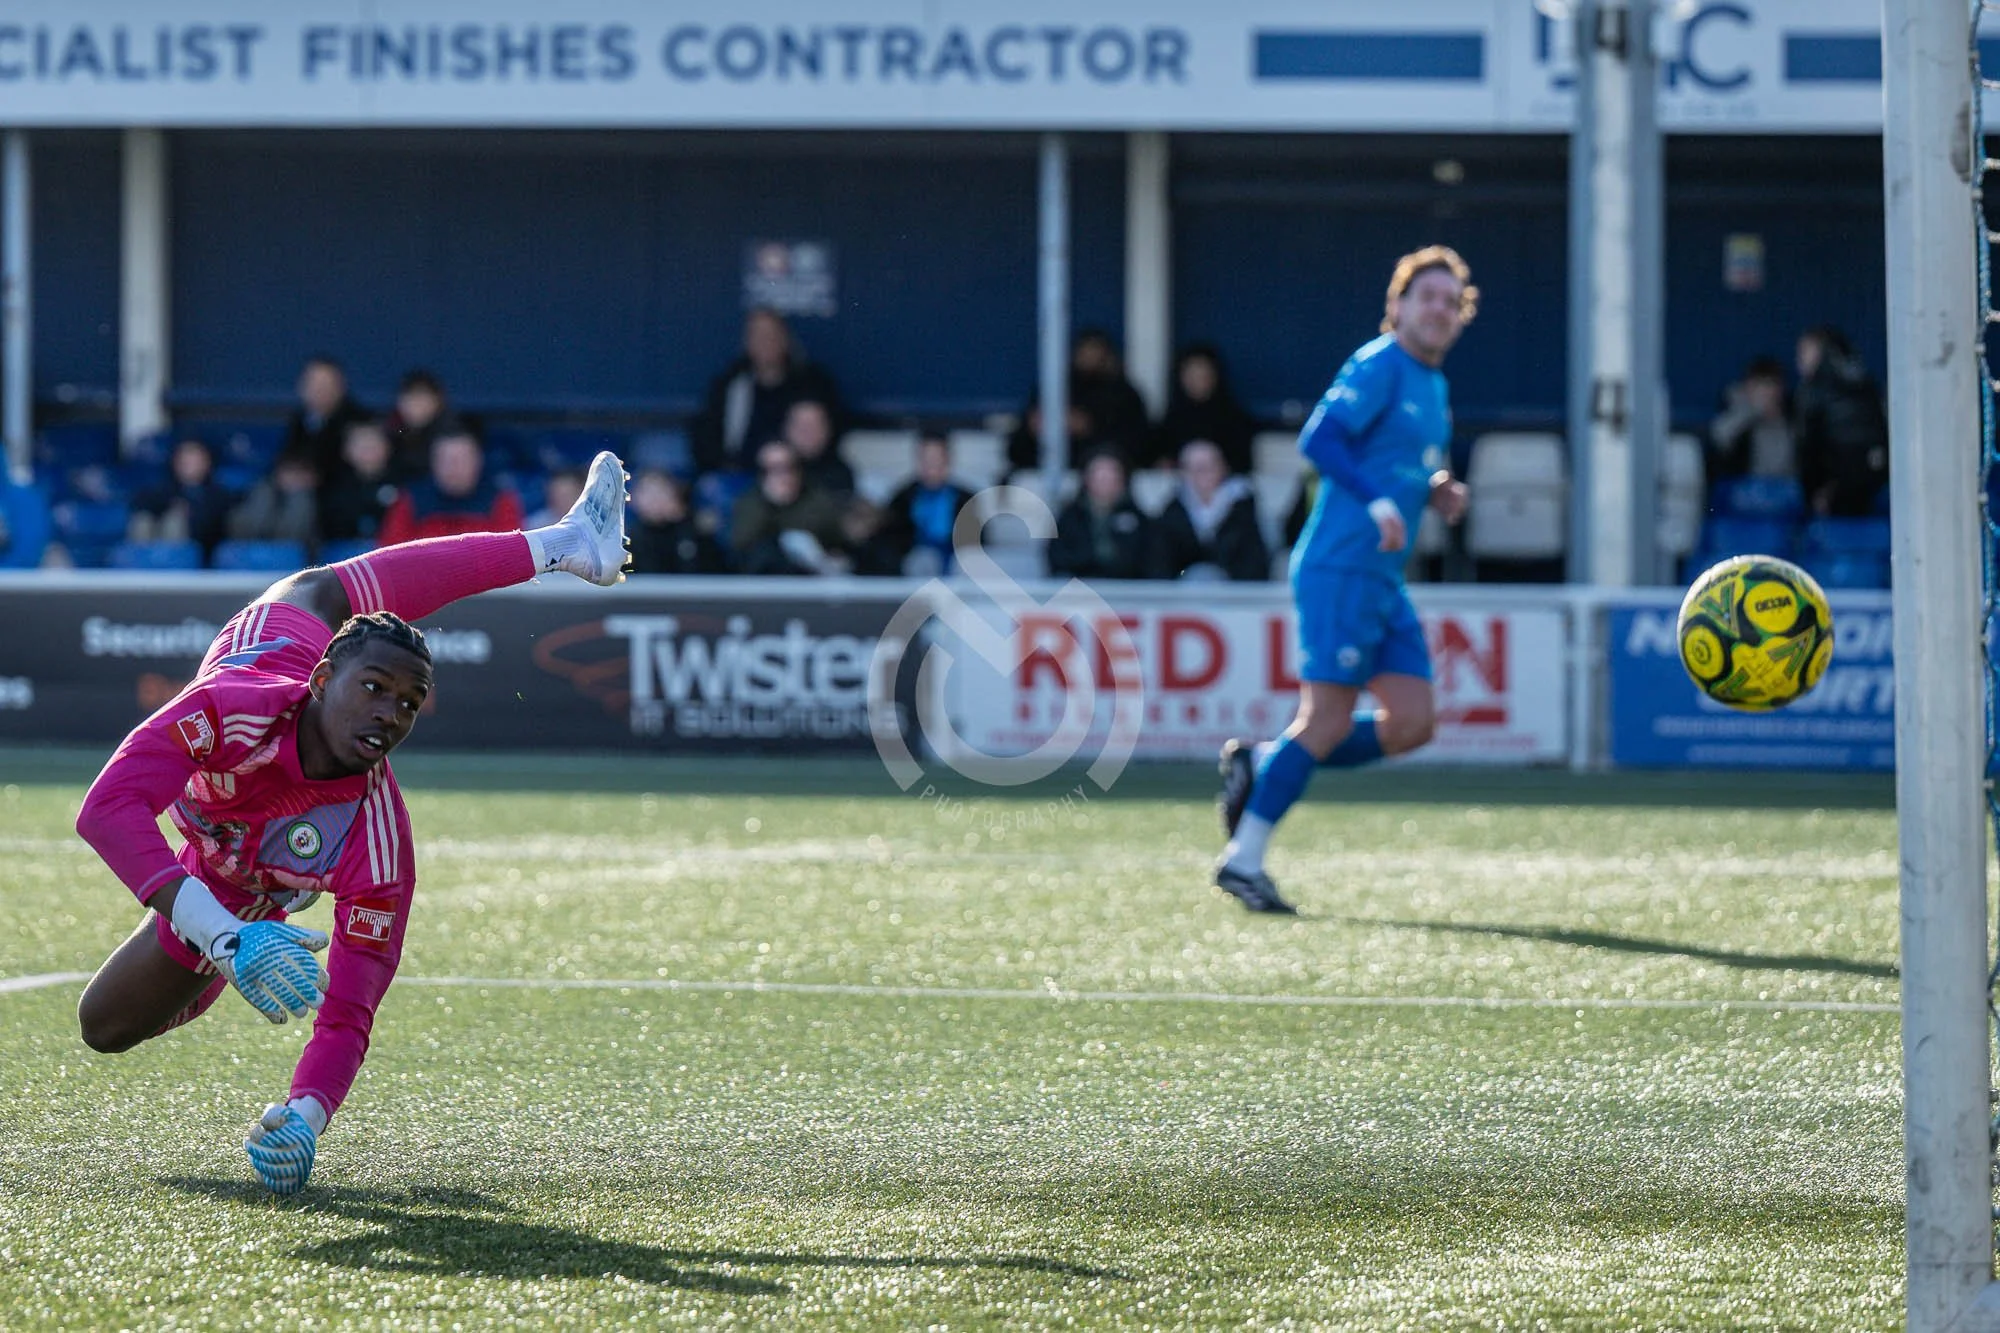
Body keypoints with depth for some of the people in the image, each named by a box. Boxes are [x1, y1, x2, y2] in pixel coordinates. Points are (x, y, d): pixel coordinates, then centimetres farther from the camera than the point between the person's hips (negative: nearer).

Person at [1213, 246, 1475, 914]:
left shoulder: (1433, 384, 18)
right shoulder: (1379, 367, -10)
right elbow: (1318, 438, -21)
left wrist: (1435, 494, 9)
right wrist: (1379, 502, -29)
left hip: (1384, 581, 9)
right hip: (1340, 569, -9)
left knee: (1412, 722, 2)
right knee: (1328, 721, -8)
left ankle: (1262, 767, 13)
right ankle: (1243, 860, 1)